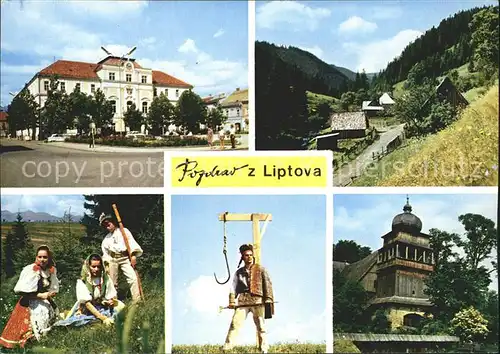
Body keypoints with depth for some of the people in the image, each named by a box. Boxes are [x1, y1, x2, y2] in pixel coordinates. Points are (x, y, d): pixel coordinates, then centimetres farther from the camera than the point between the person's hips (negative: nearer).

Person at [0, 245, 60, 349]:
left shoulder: (51, 270, 2)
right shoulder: (30, 270, -17)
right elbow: (23, 291, -19)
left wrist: (49, 295, -6)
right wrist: (41, 295, -18)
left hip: (45, 303, 6)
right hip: (30, 304, -6)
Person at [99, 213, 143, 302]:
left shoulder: (124, 231, 13)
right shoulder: (106, 239, 23)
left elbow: (131, 241, 2)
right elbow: (105, 253, 20)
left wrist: (133, 255, -12)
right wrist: (107, 265, 4)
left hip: (125, 258, -4)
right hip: (112, 260, 4)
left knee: (133, 278, -19)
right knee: (112, 282, -2)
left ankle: (137, 301, -22)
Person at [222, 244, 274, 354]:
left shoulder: (261, 269, 11)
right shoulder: (239, 272, 18)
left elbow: (268, 284, 4)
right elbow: (234, 287, 11)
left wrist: (268, 300, -7)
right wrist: (232, 301, -3)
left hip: (257, 300, -1)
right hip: (242, 300, 1)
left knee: (260, 326, -2)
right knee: (235, 323, -10)